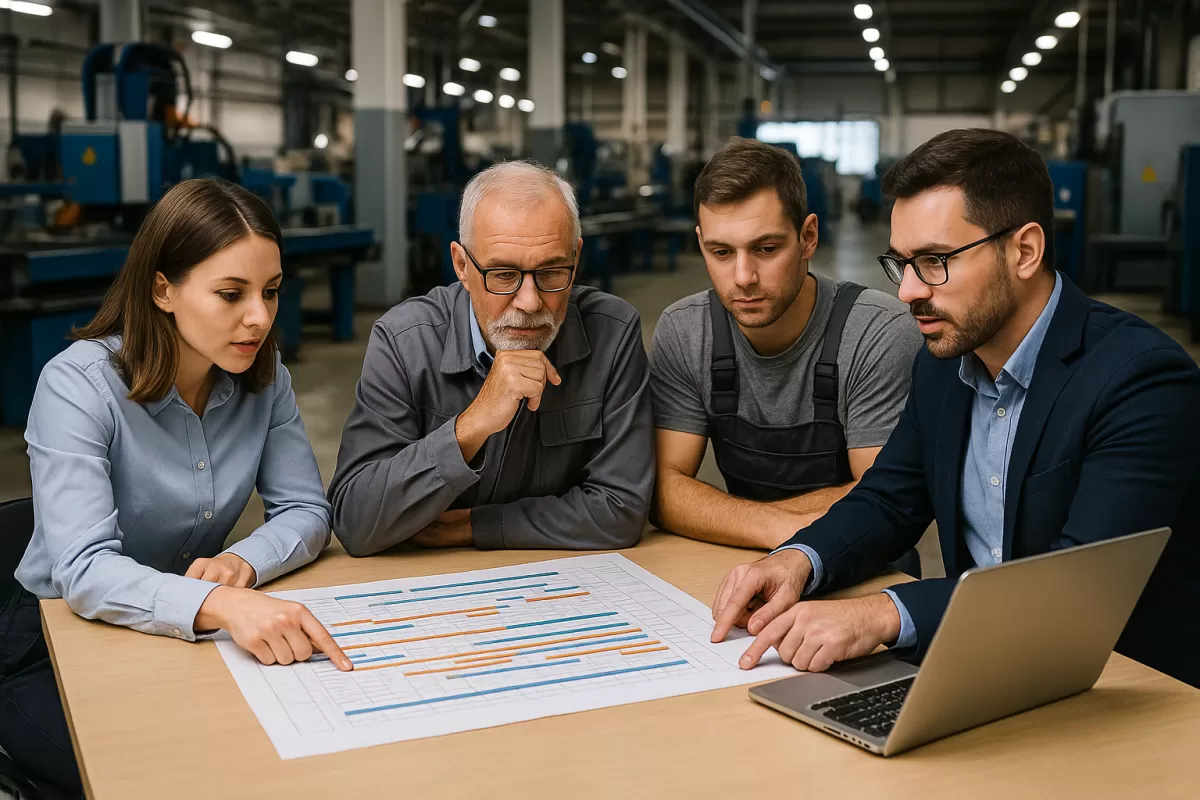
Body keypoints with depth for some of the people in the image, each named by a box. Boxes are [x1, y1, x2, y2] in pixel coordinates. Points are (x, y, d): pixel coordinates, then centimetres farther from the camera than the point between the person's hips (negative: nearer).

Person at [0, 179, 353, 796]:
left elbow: (306, 511, -4)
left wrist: (244, 562, -27)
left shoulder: (263, 377, -5)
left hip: (194, 633, 5)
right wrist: (220, 605, -50)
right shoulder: (77, 385, -21)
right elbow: (84, 571, -31)